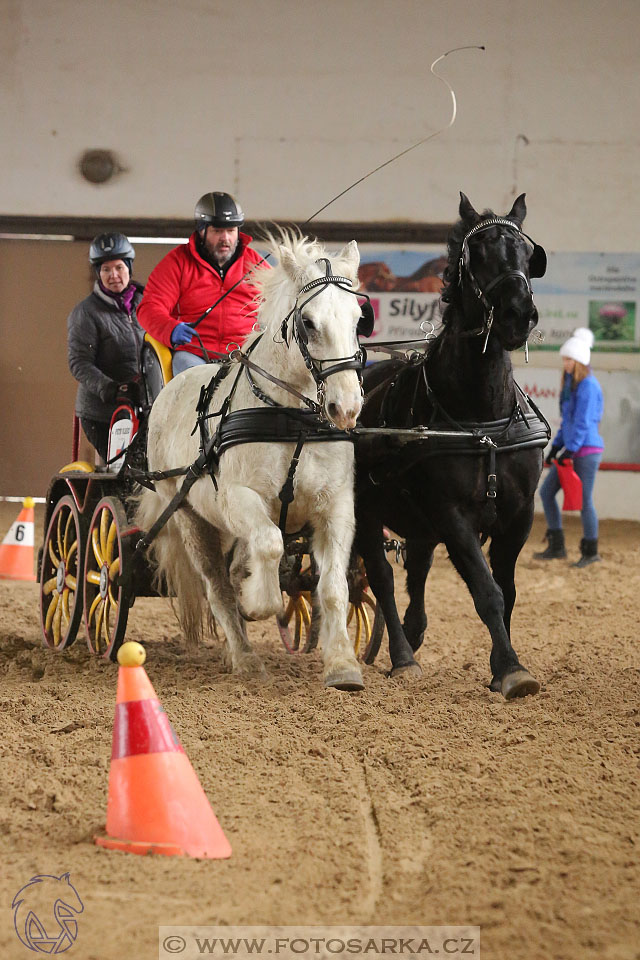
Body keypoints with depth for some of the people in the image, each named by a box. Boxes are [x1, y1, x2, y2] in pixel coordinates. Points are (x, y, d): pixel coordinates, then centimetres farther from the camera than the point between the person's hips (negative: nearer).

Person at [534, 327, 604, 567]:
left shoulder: (588, 386, -14)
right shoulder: (570, 383, 13)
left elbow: (583, 422, -18)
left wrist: (570, 451, -19)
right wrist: (556, 447, 16)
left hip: (587, 450, -9)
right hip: (571, 449, 9)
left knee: (584, 500, -3)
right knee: (546, 492, 6)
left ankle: (590, 551, 10)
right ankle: (556, 546, 11)